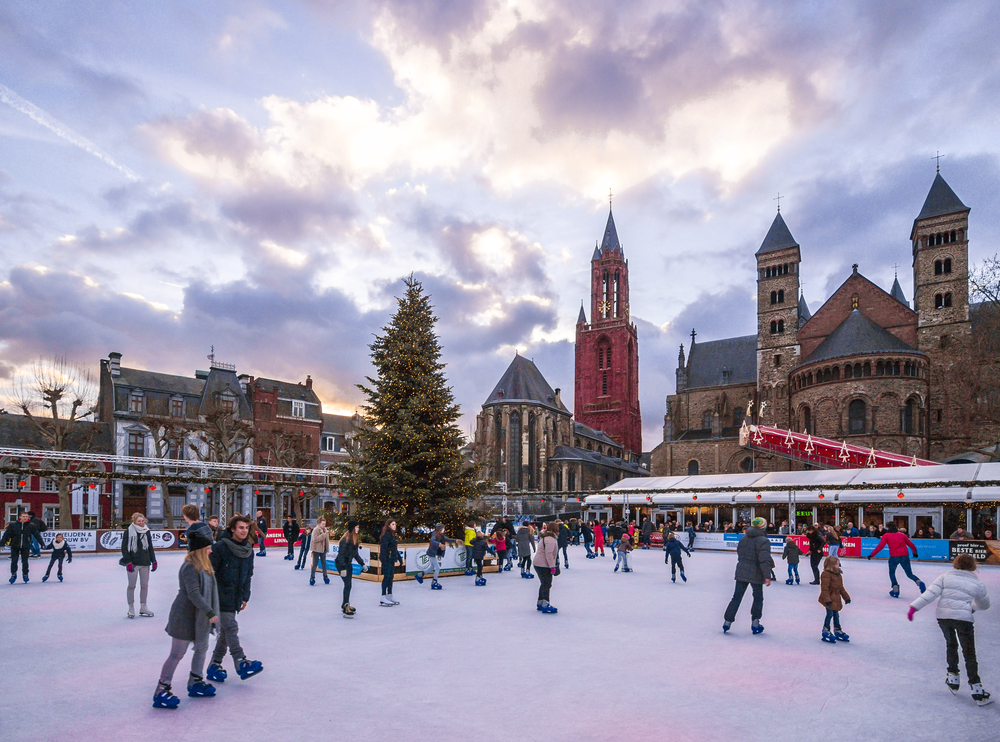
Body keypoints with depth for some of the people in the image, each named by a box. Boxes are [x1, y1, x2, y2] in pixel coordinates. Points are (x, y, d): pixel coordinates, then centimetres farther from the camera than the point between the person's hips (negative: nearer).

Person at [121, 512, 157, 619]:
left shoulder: (147, 532, 8)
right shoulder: (128, 532, -5)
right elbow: (124, 548, -6)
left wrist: (153, 561, 11)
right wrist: (128, 562, -13)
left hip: (145, 562, 4)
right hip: (133, 563, -4)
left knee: (145, 585, 8)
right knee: (131, 586, 3)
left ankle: (143, 607, 19)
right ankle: (131, 608, 15)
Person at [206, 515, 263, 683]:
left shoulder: (248, 550, 7)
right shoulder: (220, 547, -12)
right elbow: (210, 572, -13)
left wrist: (245, 597, 14)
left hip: (235, 598, 7)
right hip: (221, 596, -7)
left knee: (225, 631, 11)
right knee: (231, 627, -13)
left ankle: (214, 665, 20)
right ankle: (241, 663, -15)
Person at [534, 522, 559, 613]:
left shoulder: (545, 538, 17)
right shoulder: (550, 539, -18)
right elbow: (549, 554, -25)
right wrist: (552, 566, -23)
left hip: (539, 564, 10)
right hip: (544, 565, -10)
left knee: (544, 584, 18)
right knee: (547, 585, -5)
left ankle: (540, 603, 26)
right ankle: (545, 605, -4)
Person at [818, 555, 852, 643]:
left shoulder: (838, 575, 13)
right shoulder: (826, 574, -17)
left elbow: (841, 588, 23)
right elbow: (824, 589, -21)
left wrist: (846, 597, 23)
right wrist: (827, 600, -25)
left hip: (836, 599, 9)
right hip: (829, 599, -8)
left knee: (836, 615, 16)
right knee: (830, 614, -8)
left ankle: (838, 631, 27)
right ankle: (825, 632, 1)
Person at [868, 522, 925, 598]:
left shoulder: (886, 536, 6)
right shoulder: (902, 535, 18)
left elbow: (880, 546, -2)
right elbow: (910, 544, 19)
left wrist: (872, 554, 0)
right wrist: (915, 552, 38)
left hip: (894, 557, -3)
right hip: (905, 556, 3)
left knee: (892, 573, 15)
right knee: (909, 574, 16)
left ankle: (895, 590, 1)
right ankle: (919, 582, -13)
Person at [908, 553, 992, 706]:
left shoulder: (945, 577, 6)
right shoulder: (978, 584, 8)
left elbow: (930, 593, -6)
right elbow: (984, 605, 24)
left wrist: (914, 607, -9)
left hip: (943, 616, 2)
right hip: (964, 618, -1)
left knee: (951, 644, 25)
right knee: (969, 654, 7)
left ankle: (953, 679, 30)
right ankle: (977, 690, 4)